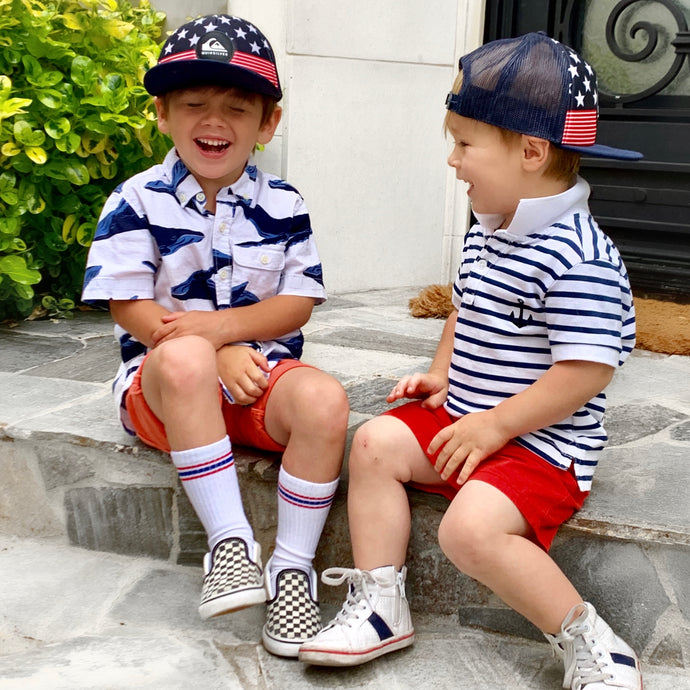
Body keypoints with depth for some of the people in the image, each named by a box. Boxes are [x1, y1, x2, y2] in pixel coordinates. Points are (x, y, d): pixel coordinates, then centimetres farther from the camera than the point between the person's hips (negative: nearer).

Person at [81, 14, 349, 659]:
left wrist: (219, 325, -15)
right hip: (165, 386, -2)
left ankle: (293, 565, -14)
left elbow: (298, 304, 1)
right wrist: (214, 356, -17)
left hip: (263, 371, 2)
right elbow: (130, 308, -5)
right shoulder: (139, 200, -1)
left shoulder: (282, 205, 6)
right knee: (186, 358, -38)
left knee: (324, 400, -30)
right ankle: (229, 541, -27)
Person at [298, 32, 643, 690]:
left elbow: (585, 371, -25)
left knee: (469, 525, -27)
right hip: (464, 417, 9)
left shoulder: (579, 259, -23)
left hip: (541, 443, -9)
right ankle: (379, 605, 4)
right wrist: (441, 375, 9)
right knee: (376, 442, -3)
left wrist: (494, 426, -21)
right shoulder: (484, 236, 7)